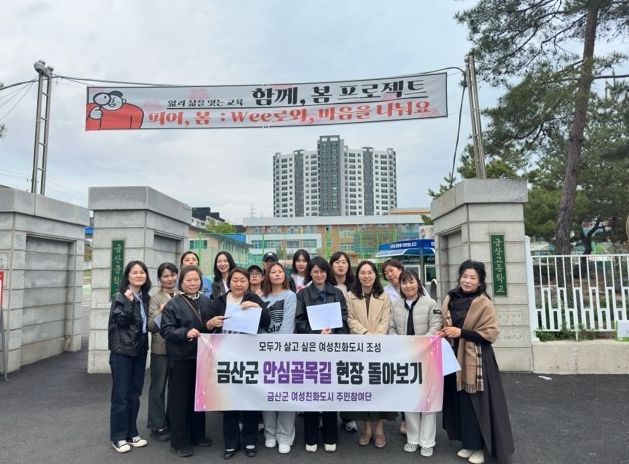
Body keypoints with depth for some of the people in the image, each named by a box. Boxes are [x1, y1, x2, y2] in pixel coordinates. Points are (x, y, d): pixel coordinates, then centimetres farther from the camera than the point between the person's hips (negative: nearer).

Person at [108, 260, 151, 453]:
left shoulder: (145, 297, 8)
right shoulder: (120, 296, -9)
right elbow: (121, 321, -19)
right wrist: (128, 301, -26)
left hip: (140, 350, 6)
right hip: (122, 351, -6)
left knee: (134, 393, 13)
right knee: (121, 394, 1)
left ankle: (132, 433, 23)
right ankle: (118, 436, 13)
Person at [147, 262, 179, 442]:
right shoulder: (155, 298, -4)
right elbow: (151, 326, -10)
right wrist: (161, 314, -26)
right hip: (161, 348, -3)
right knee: (158, 387, 8)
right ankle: (157, 426, 21)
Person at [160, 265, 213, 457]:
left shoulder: (206, 301, 7)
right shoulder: (173, 304, -8)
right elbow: (166, 330, -14)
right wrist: (185, 333, -26)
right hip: (181, 357, -5)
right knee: (180, 399, 3)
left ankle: (197, 434, 32)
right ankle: (179, 441, 17)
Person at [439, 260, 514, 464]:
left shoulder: (484, 303, -10)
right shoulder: (450, 299, 6)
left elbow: (491, 333, -13)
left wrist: (461, 333, -18)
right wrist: (444, 333, -2)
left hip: (476, 359, -5)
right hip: (455, 358, 5)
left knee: (477, 403, 1)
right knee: (460, 402, 10)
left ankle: (480, 447, 18)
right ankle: (468, 443, 26)